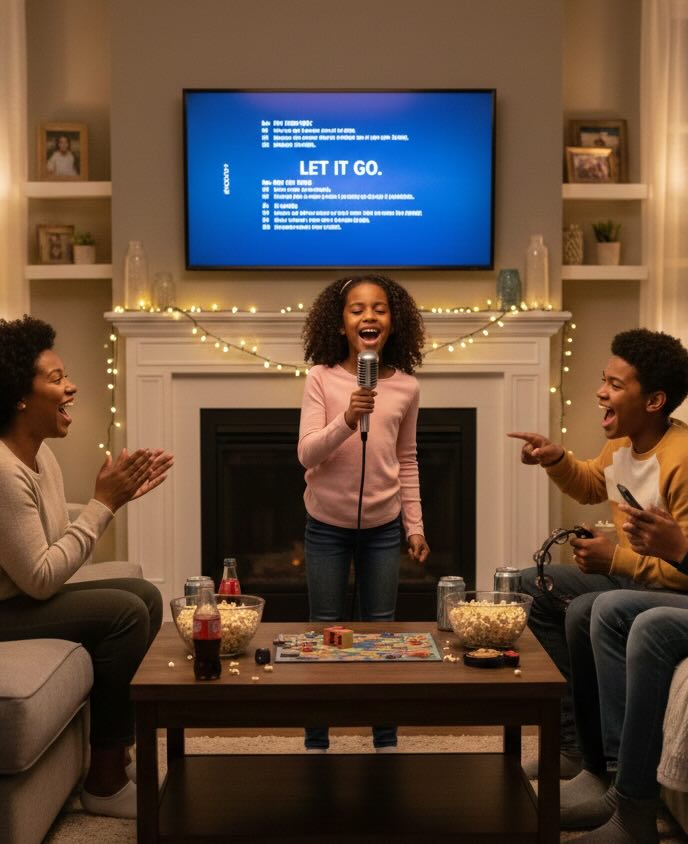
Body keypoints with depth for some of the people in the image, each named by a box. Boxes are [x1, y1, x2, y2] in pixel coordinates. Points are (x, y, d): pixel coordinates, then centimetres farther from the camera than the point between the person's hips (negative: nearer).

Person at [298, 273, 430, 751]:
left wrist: (415, 525, 6)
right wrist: (347, 420, -31)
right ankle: (316, 743, 22)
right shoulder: (322, 378, -9)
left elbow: (406, 461, 8)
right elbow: (307, 455, -15)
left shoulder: (406, 387, -2)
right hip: (327, 526, -2)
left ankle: (386, 742, 24)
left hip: (383, 527, 2)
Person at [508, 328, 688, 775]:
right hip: (626, 573, 10)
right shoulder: (621, 444, 1)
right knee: (533, 585, 9)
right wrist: (557, 461, 4)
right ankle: (576, 741, 8)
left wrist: (616, 558, -27)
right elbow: (590, 486, 24)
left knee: (584, 612, -32)